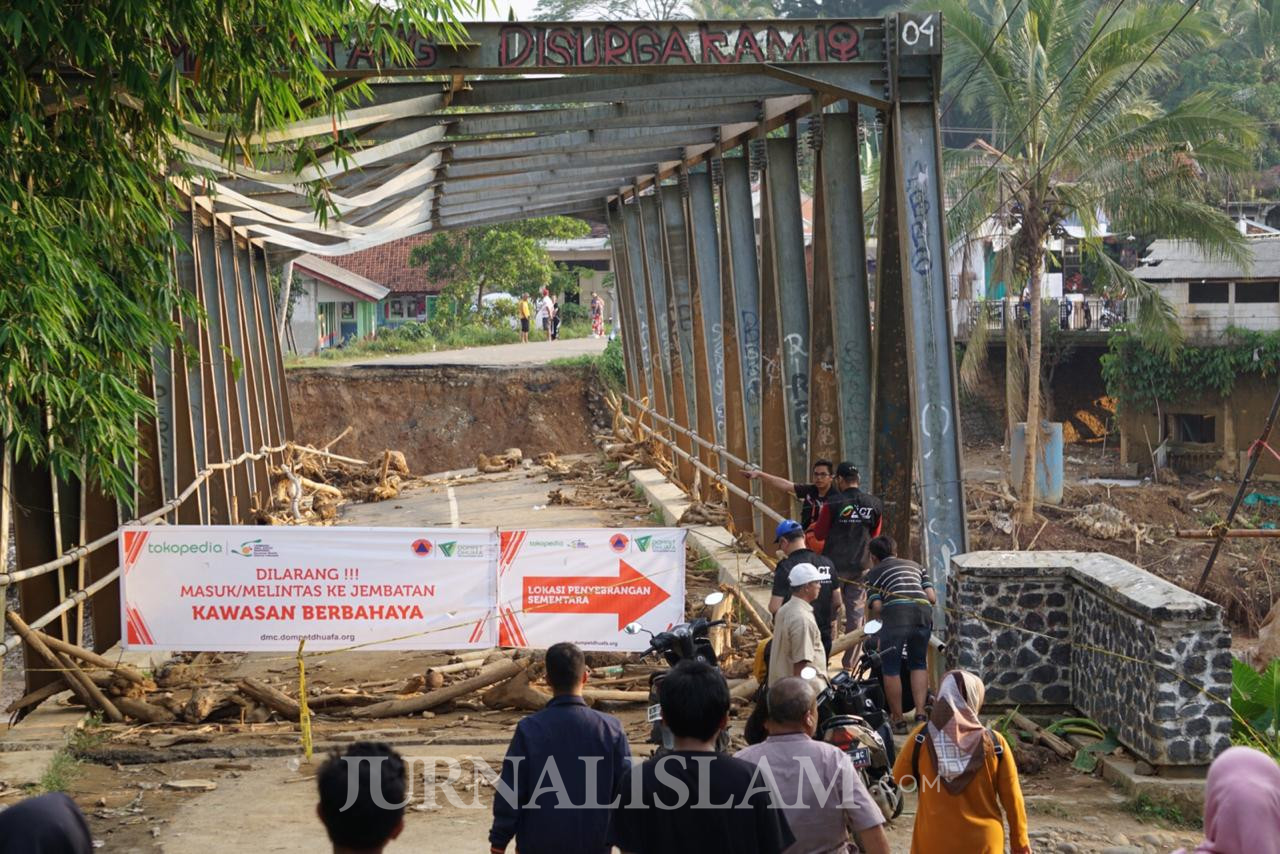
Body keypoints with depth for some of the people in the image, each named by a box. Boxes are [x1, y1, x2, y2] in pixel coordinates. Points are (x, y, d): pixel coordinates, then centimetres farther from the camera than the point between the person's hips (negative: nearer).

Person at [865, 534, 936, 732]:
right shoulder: (916, 565, 31)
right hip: (923, 611, 4)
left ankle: (898, 721, 13)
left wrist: (871, 623, 25)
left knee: (890, 669, 10)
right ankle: (920, 714, 11)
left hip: (896, 612, -4)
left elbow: (876, 607, 6)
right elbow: (932, 597, 18)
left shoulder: (876, 572, 21)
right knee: (919, 664, 22)